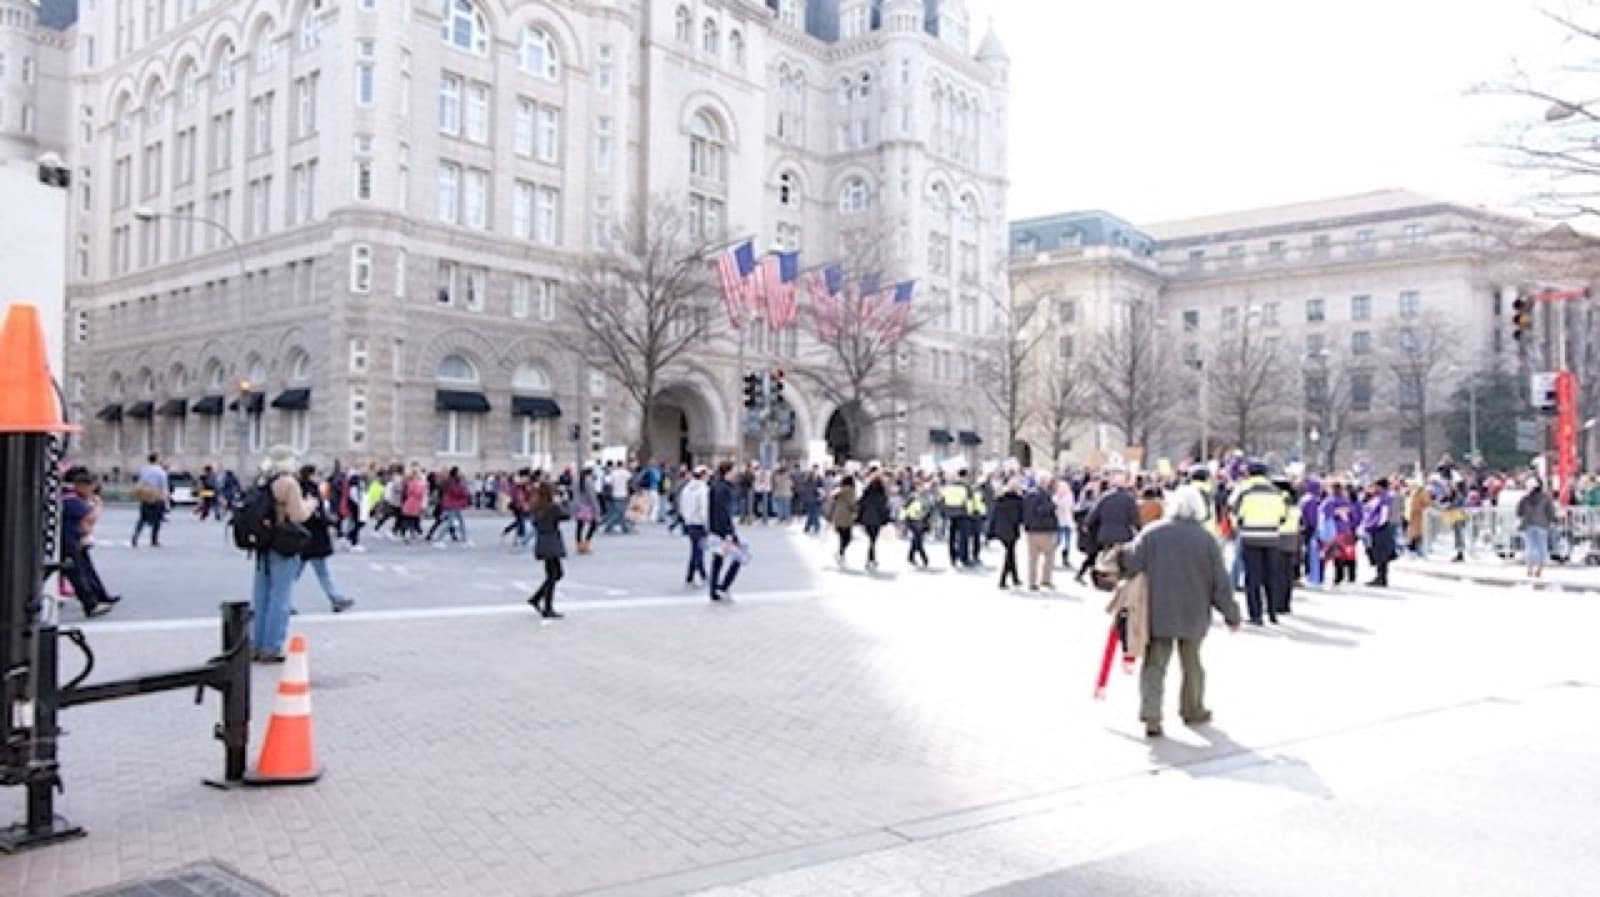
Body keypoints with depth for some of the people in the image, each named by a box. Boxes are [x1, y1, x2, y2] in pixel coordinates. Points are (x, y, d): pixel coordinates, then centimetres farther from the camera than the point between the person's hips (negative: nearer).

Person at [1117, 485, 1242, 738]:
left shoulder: (1152, 533, -7)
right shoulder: (1207, 539, -6)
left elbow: (1131, 564, -12)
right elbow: (1220, 583, -2)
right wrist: (1231, 614, 8)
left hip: (1157, 613, 0)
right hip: (1193, 614, 1)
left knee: (1155, 664, 4)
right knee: (1191, 663, 19)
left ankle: (1151, 717, -8)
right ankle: (1192, 710, 34)